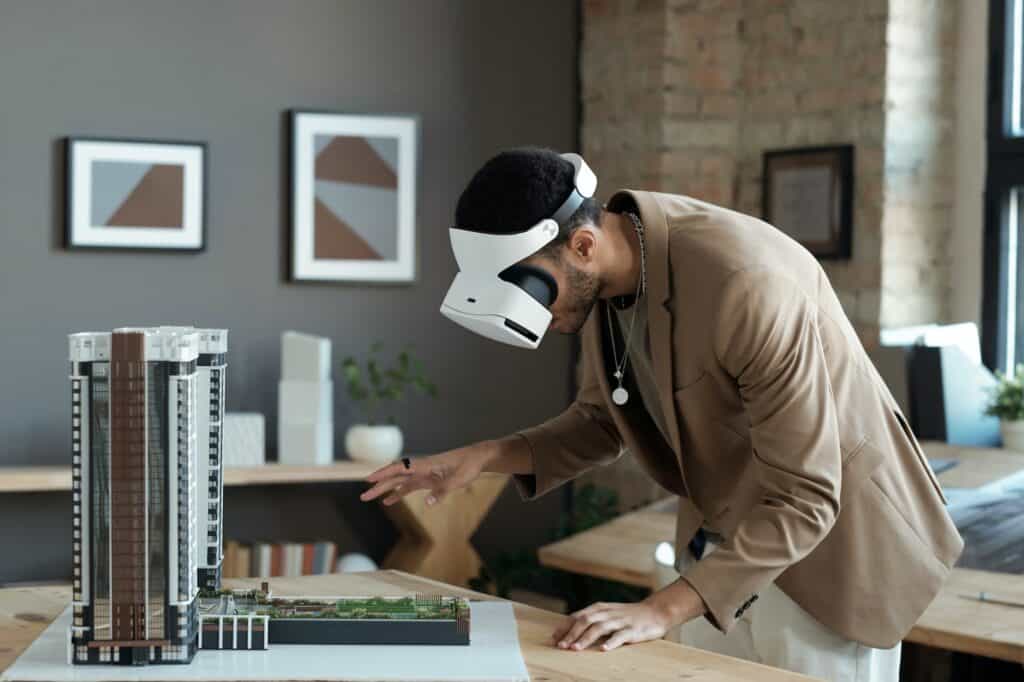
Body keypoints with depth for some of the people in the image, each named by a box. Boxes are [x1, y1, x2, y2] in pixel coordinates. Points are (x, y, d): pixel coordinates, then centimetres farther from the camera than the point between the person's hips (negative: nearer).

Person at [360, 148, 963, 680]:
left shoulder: (746, 286, -33)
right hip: (725, 536, 7)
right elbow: (604, 421, 7)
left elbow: (804, 501, -31)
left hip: (829, 535, -7)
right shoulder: (602, 273, -8)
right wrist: (487, 456, -10)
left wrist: (664, 609, -37)